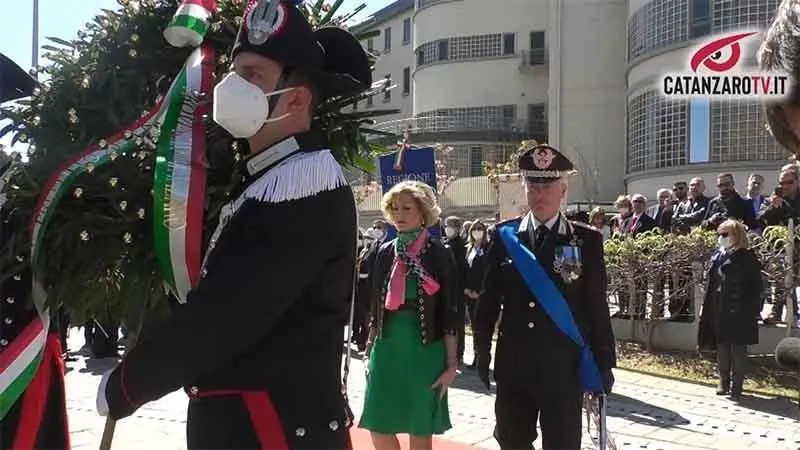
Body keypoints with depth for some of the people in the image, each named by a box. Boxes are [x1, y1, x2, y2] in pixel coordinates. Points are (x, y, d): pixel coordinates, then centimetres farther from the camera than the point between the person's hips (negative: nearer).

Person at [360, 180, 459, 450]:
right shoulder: (386, 252, 7)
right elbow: (377, 306, 13)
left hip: (424, 349, -4)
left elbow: (449, 313, -5)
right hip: (388, 346, 4)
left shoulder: (438, 254, -5)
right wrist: (369, 350, 12)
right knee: (378, 426, 3)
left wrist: (451, 363, -8)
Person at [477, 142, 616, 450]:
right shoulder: (505, 236, 4)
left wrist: (605, 363, -1)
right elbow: (489, 301, 6)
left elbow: (597, 306, 0)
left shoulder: (587, 240, -1)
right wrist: (482, 354, 4)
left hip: (563, 367, -2)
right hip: (513, 365, 2)